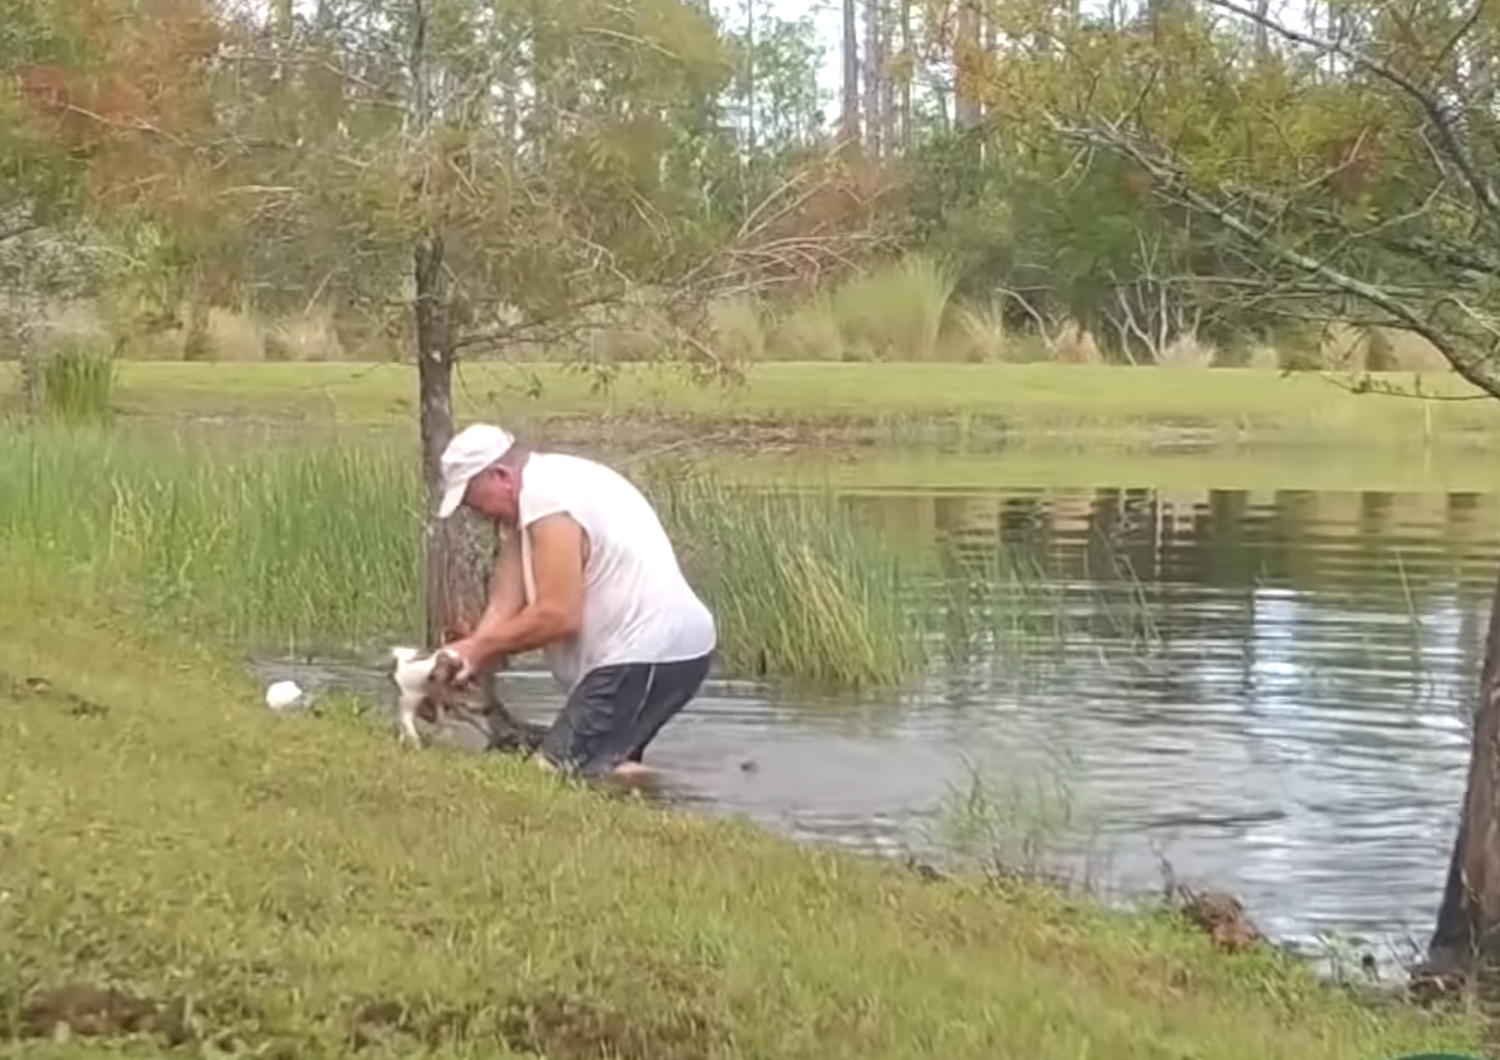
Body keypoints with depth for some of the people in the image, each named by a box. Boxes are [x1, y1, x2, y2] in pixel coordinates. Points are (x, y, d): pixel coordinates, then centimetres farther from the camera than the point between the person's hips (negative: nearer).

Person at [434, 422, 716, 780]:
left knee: (555, 772, -12)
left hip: (650, 657, -11)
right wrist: (468, 655, -8)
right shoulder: (533, 494, 13)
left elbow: (558, 616, -21)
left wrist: (479, 648, -9)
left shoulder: (547, 499, -18)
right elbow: (506, 601, 6)